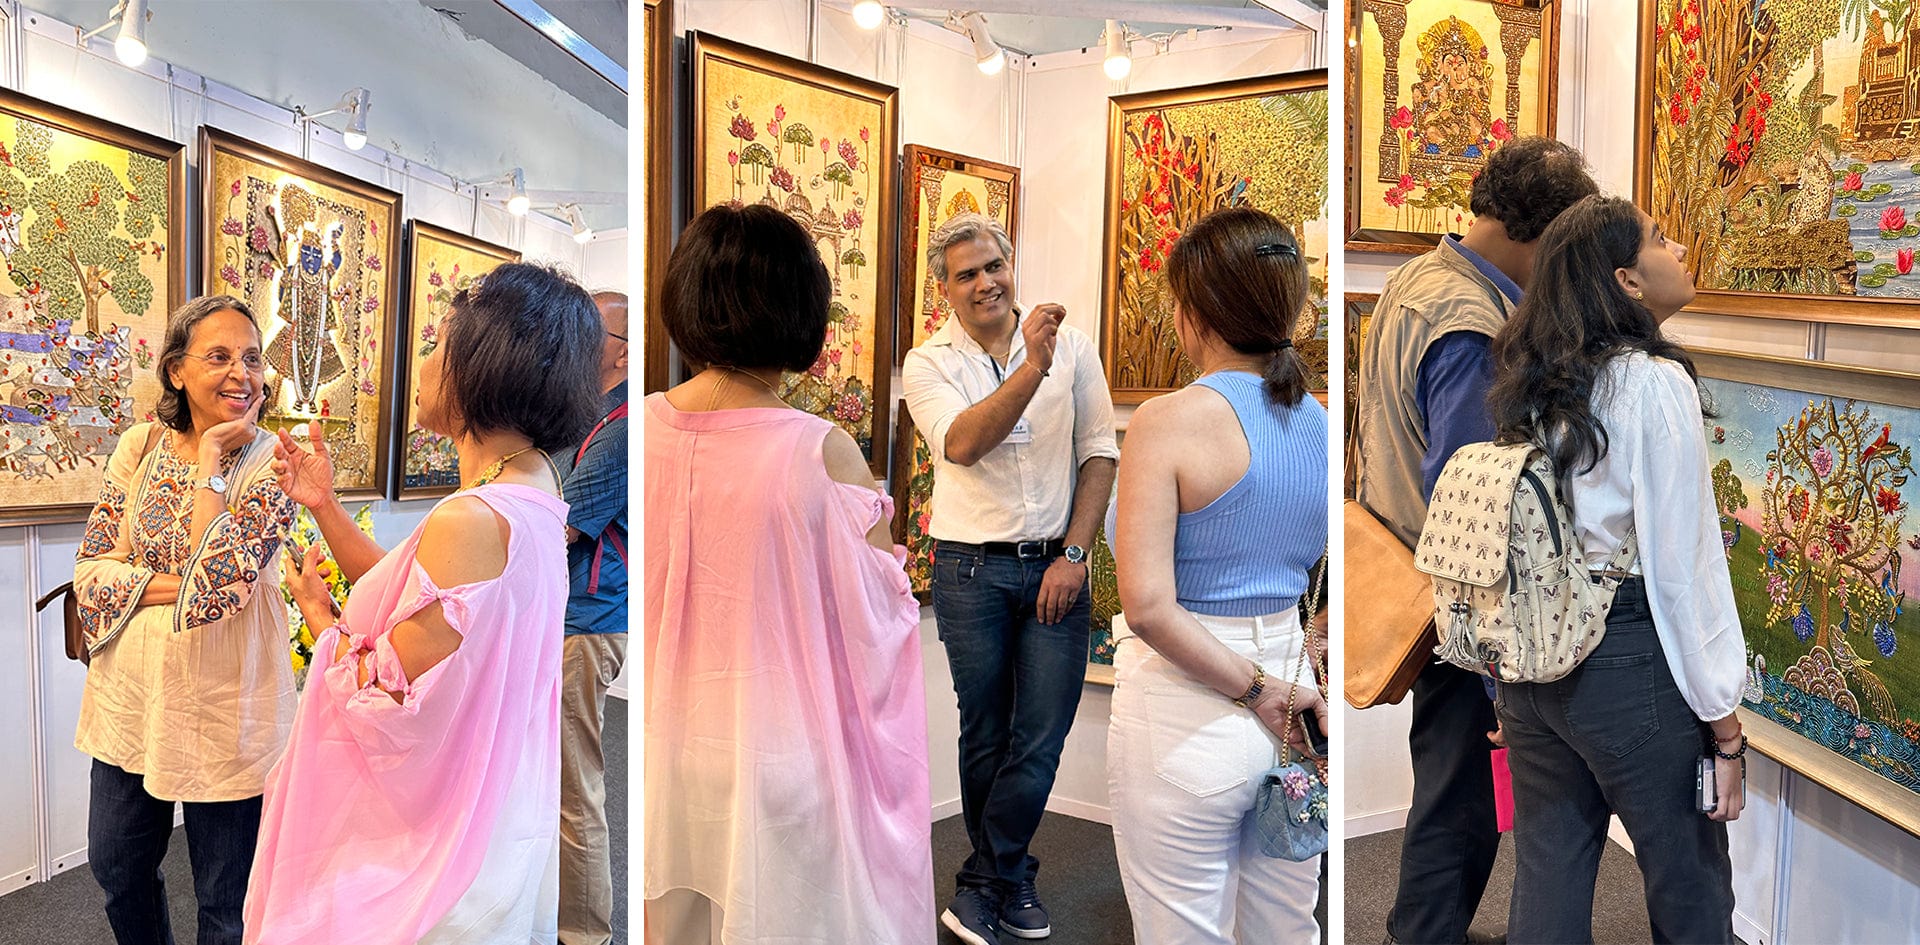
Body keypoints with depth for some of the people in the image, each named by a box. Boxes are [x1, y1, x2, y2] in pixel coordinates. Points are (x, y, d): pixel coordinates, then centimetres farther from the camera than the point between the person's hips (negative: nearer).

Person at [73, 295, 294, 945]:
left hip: (222, 705, -5)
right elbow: (93, 563, -1)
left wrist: (210, 457, -20)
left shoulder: (271, 461, -12)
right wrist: (174, 585, -18)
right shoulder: (142, 445, 0)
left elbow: (221, 575, -23)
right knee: (117, 868, 24)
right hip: (131, 695, 5)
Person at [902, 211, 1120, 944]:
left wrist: (1073, 555, -4)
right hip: (971, 571, -1)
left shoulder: (1071, 345, 3)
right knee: (986, 737, 10)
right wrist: (1033, 367, -29)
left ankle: (982, 884, 18)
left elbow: (1100, 452, 3)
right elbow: (962, 444, -20)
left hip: (1055, 567, 1)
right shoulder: (927, 363, -1)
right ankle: (1010, 880, 29)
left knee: (1041, 737, 1)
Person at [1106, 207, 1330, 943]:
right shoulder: (1319, 420, 1)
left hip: (1185, 715, -6)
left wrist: (1256, 692, -15)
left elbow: (1148, 605, -23)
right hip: (1293, 691, 6)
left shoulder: (1168, 419, -16)